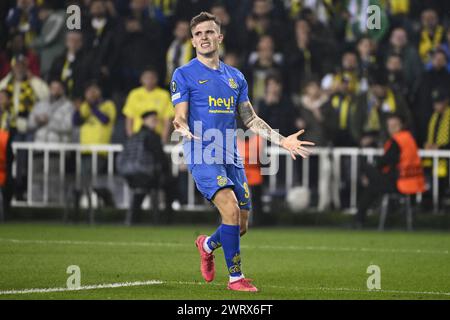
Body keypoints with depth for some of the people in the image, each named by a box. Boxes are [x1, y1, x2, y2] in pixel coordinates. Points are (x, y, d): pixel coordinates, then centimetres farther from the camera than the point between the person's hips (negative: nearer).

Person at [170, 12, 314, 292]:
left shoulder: (236, 77, 15)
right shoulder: (184, 75, 0)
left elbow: (250, 119, 19)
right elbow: (181, 117, -6)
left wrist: (282, 140, 10)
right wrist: (183, 129, -30)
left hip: (232, 158, 6)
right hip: (202, 156, -6)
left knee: (241, 225, 4)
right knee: (231, 209, -24)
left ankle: (208, 245, 37)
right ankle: (236, 277, -13)